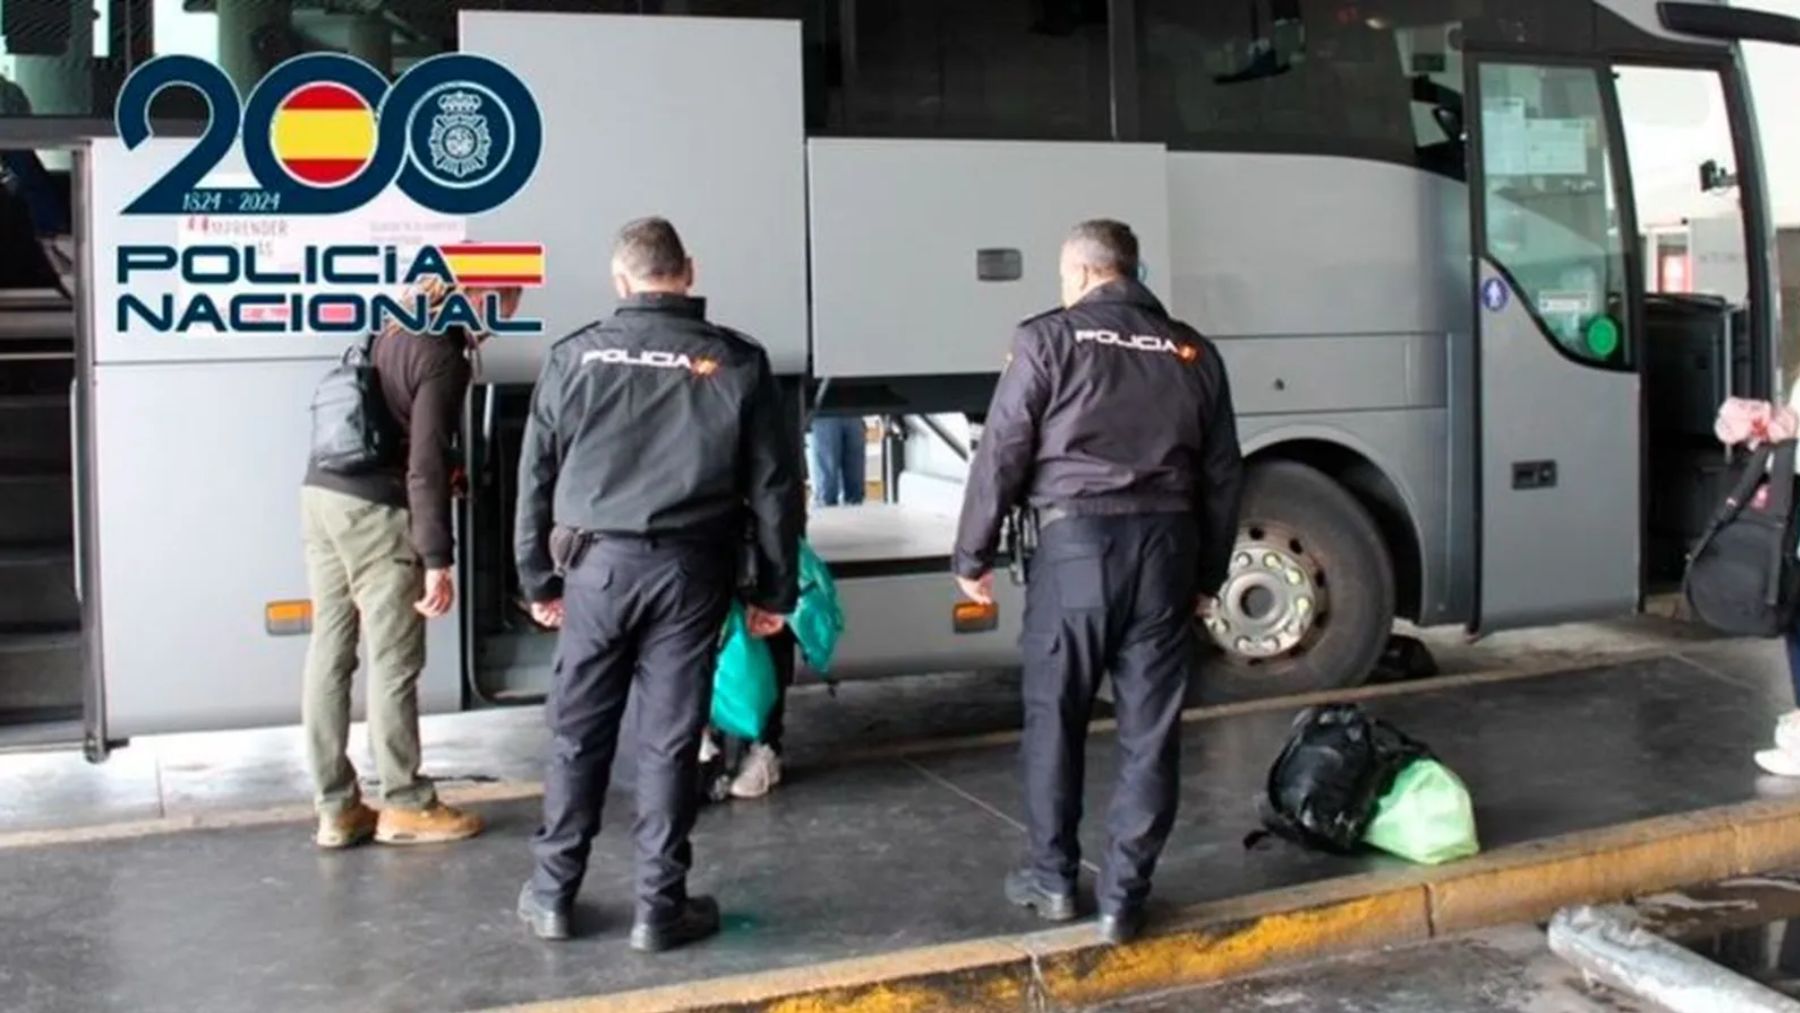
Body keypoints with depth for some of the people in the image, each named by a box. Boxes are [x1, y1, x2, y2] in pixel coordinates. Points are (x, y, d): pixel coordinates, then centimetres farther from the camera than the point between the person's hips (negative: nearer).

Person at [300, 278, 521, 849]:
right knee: (392, 664, 2)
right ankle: (405, 806, 13)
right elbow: (425, 467, -17)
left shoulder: (394, 332, 14)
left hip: (322, 494, 9)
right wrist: (438, 559, -16)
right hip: (374, 510, -9)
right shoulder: (443, 357, -12)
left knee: (329, 653, 8)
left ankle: (336, 809, 15)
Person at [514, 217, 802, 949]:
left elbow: (536, 476, 6)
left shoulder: (575, 355, 2)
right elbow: (774, 485, 3)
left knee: (578, 731, 11)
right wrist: (773, 589, 10)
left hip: (597, 562, 1)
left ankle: (552, 894, 20)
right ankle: (660, 906, 12)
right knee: (669, 739, 5)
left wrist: (539, 578, 15)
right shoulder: (737, 362, 1)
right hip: (690, 568, 0)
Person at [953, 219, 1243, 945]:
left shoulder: (1049, 339, 0)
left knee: (1054, 718, 11)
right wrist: (1208, 573, 22)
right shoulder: (1193, 352, 12)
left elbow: (1000, 455, -3)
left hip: (1076, 543, -3)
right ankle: (1123, 897, 10)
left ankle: (1053, 878, 21)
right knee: (1150, 730, 7)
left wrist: (973, 554, 6)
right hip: (1166, 545, 3)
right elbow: (1223, 475, 14)